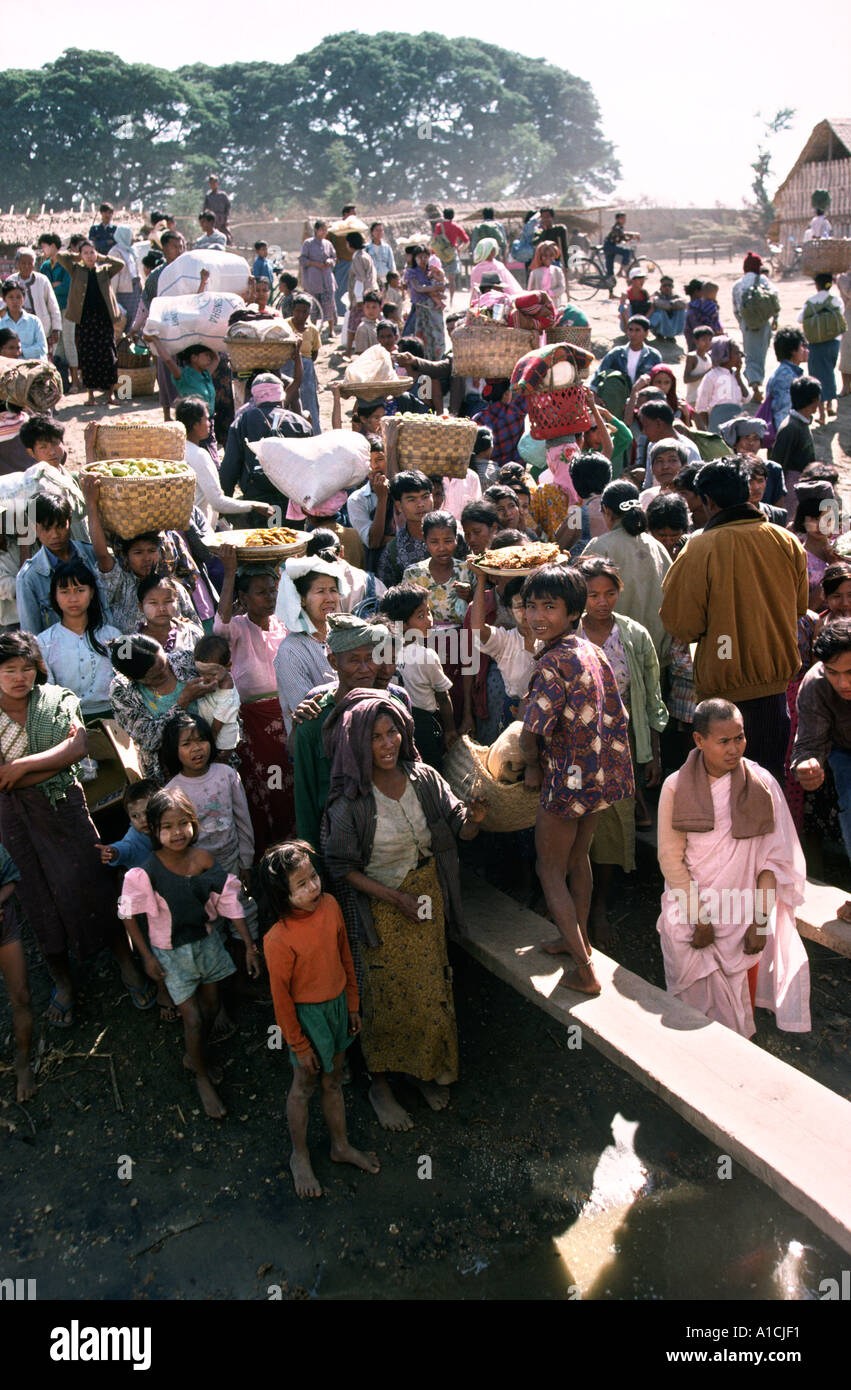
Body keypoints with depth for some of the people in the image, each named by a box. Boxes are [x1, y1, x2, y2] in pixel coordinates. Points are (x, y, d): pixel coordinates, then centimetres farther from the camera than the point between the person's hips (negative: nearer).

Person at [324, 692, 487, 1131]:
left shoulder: (424, 778, -9)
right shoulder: (350, 801, -20)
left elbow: (460, 831, -4)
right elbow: (341, 865, -13)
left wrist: (473, 818, -28)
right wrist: (395, 897, -19)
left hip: (429, 897, 4)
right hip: (383, 908, -4)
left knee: (430, 987, 18)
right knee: (389, 995, 9)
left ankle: (425, 1070, 41)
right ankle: (379, 1083, 32)